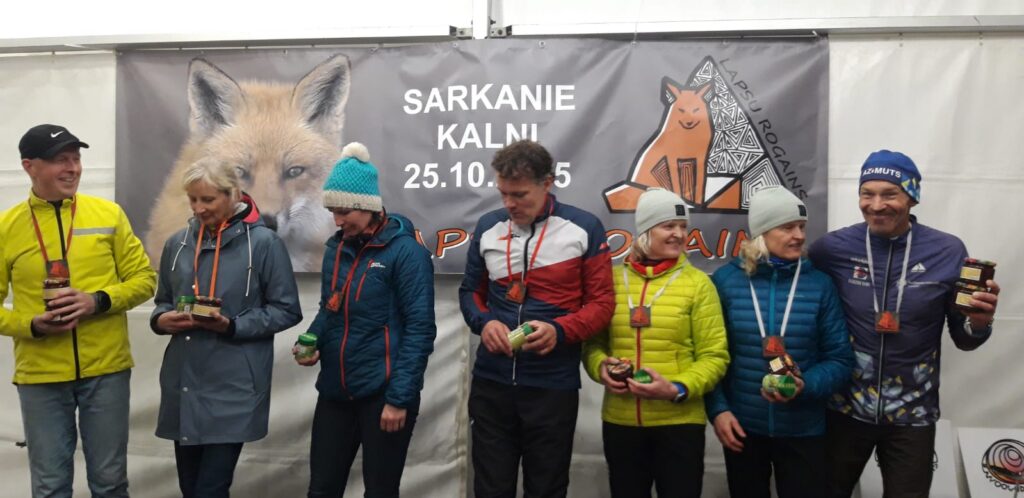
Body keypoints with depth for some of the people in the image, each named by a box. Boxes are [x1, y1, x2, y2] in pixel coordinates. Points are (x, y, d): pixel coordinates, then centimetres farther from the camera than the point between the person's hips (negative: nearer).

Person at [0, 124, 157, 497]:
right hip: (40, 375, 0)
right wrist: (32, 325, -14)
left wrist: (98, 301, -15)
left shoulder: (108, 213, 0)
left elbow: (143, 279, 2)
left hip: (106, 369, 0)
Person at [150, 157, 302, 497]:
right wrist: (161, 320, -5)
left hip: (233, 388, -5)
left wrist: (232, 327, -17)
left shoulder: (263, 242, -7)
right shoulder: (177, 243, 7)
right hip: (182, 385, 5)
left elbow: (287, 310, -6)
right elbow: (163, 302, 18)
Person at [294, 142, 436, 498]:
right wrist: (311, 341, -1)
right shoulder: (336, 248, 7)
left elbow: (419, 329, -14)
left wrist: (399, 398, -16)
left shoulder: (405, 251, -12)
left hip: (383, 395, -6)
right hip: (335, 391, 6)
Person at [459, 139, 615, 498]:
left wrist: (559, 331, -21)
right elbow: (470, 291, 14)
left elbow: (602, 301, -4)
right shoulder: (487, 227, 5)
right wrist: (483, 323, -8)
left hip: (553, 385, -3)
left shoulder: (583, 228, -6)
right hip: (491, 381, 3)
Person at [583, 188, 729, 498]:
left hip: (679, 423, -2)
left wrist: (677, 390, -18)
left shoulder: (698, 283, -3)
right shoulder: (613, 279, 3)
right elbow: (593, 341, 10)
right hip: (619, 421, 2)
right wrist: (600, 367, -10)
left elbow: (714, 356, -5)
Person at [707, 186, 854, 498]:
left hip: (803, 430, 0)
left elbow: (840, 359, -3)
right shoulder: (725, 280, -4)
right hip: (742, 427, 0)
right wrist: (717, 409, -11)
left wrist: (805, 385, -20)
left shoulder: (819, 284, -3)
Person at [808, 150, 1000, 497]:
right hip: (844, 407, 0)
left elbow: (962, 339, -1)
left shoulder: (947, 251, -8)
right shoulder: (833, 248, -10)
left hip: (912, 414, 0)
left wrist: (978, 323, -20)